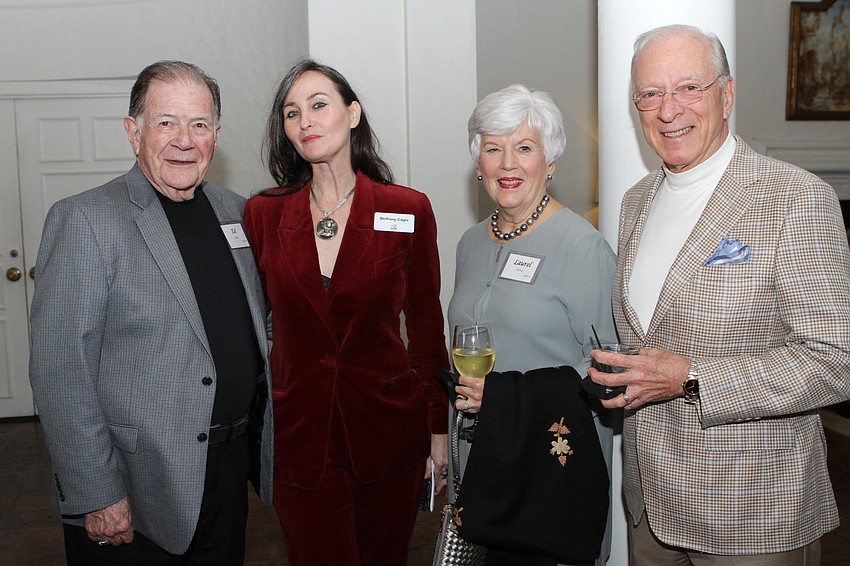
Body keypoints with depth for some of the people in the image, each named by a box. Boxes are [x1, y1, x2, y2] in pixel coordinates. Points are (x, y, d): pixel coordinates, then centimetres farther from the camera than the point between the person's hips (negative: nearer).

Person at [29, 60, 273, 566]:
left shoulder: (236, 211, 6)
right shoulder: (85, 219, -12)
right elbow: (60, 370, -16)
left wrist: (263, 431, 11)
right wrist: (96, 495, -18)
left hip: (230, 474, 6)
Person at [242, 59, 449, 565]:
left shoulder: (408, 210, -5)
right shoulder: (263, 214, -1)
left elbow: (426, 324, 1)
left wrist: (438, 428, 3)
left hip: (389, 429, 0)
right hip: (300, 434, 0)